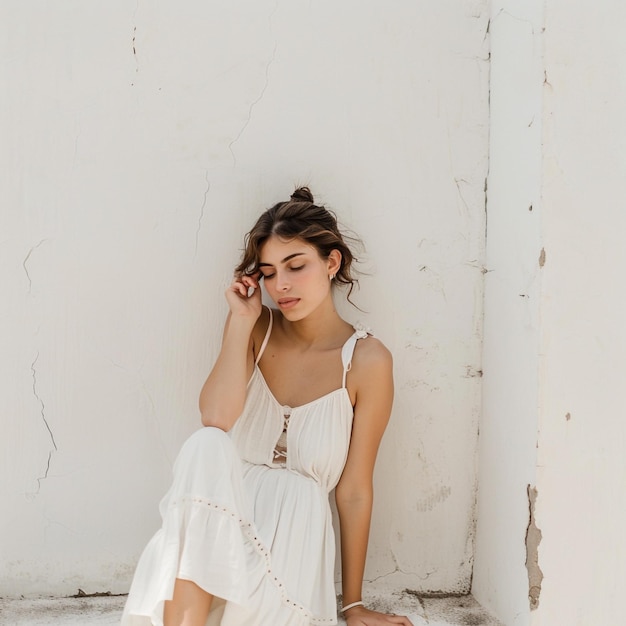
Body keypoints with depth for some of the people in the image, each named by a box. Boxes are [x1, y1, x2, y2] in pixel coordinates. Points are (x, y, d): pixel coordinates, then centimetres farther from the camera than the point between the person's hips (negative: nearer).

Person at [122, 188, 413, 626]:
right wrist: (242, 320, -9)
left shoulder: (366, 360, -3)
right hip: (222, 516, 2)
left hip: (293, 528, -2)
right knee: (206, 445, -32)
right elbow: (215, 417, -13)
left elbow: (354, 490, 0)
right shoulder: (257, 329, 6)